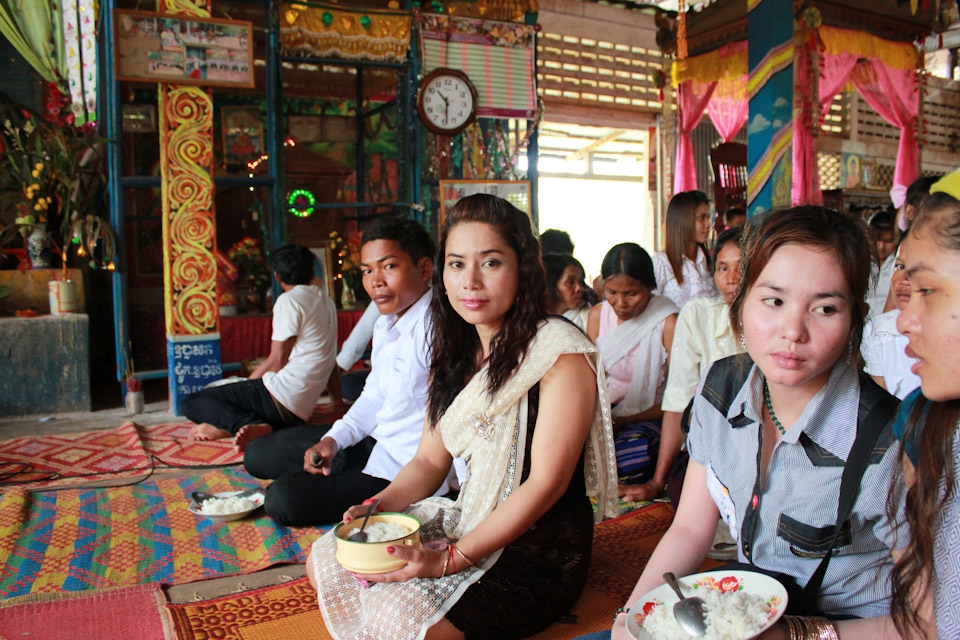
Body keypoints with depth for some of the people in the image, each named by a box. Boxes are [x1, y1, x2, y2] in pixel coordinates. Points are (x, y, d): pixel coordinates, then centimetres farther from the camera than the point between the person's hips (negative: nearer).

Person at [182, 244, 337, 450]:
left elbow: (277, 360, -11)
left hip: (283, 397, -9)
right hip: (302, 410, 9)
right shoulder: (327, 301, 16)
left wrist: (246, 383, 3)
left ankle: (249, 425, -24)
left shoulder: (290, 300, -8)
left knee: (193, 402, -3)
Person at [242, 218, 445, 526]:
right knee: (259, 455, 14)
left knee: (284, 500, -20)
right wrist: (333, 440, 1)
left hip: (407, 465, -9)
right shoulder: (384, 325, 6)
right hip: (374, 440, 10)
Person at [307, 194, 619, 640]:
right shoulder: (455, 354, 7)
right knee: (325, 558, 0)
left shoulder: (560, 352, -17)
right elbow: (430, 460, 10)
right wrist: (378, 506, -9)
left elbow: (546, 483, -20)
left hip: (540, 550, -7)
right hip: (468, 520, 7)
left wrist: (452, 560, -22)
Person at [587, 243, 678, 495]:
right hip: (609, 412, 4)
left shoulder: (668, 323, -14)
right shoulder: (597, 316, 3)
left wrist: (623, 421, -19)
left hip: (652, 416, -3)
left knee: (630, 455, -36)